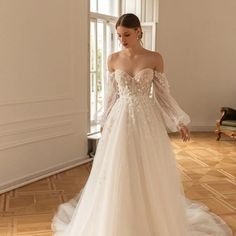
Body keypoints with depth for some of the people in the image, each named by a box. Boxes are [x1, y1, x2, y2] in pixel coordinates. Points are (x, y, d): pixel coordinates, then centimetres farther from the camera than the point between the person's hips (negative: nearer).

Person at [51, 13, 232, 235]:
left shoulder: (154, 58, -4)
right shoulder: (113, 59, 1)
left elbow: (163, 94, 1)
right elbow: (111, 95, 8)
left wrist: (180, 121, -1)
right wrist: (104, 123, 12)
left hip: (147, 121, -1)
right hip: (120, 121, 1)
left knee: (150, 173, 7)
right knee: (117, 173, 6)